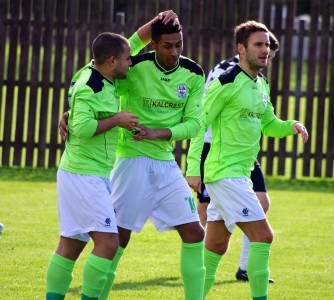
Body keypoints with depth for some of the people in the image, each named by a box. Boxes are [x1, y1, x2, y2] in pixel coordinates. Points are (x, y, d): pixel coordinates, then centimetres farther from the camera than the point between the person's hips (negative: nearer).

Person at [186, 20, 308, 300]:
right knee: (263, 235, -13)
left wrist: (291, 125, 1)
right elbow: (199, 123, -13)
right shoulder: (226, 83, -13)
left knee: (216, 246, 12)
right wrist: (193, 167, -18)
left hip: (241, 173, 9)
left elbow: (269, 125, 22)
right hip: (225, 172, -9)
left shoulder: (261, 84, 13)